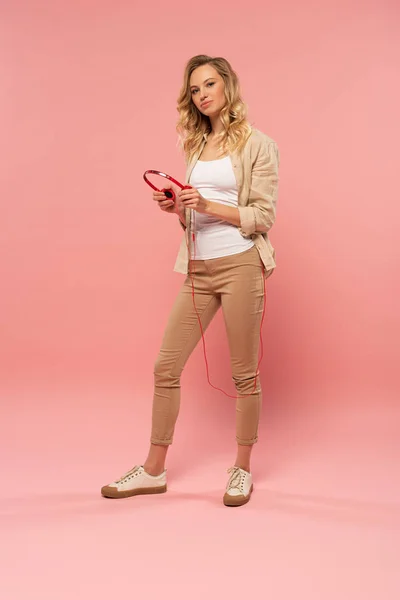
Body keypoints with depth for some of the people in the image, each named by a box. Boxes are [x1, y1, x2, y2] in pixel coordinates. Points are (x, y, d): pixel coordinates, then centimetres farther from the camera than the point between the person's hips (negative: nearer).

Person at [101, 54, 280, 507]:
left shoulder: (257, 144, -1)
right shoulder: (196, 146, 16)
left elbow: (263, 216, -7)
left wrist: (208, 206, -17)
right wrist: (176, 207, 0)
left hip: (240, 264, -5)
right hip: (198, 269, 6)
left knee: (244, 374, 3)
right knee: (166, 368, 4)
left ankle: (242, 469, 20)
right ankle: (154, 470, 17)